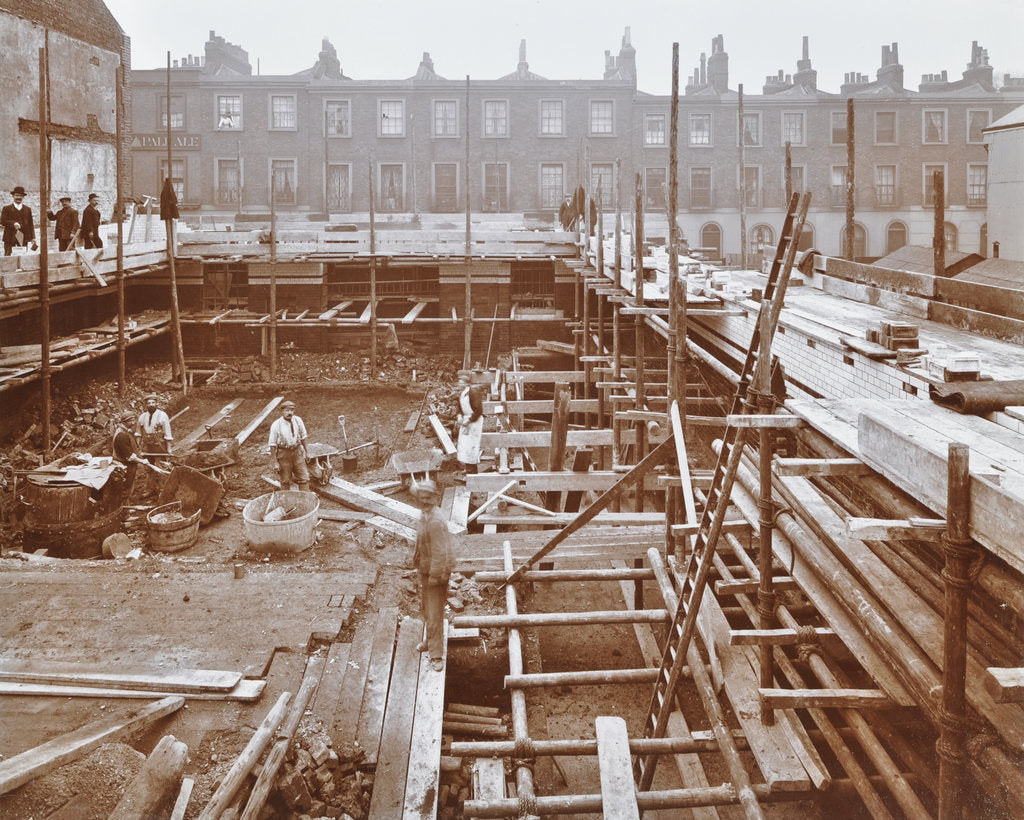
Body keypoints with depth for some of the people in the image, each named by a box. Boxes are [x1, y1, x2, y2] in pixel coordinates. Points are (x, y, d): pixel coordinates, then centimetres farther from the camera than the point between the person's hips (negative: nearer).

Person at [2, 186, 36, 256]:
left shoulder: (28, 209, 16)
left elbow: (30, 224, 10)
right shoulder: (7, 208, 10)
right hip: (10, 238, -1)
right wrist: (13, 224, -18)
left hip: (23, 238, 1)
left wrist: (32, 237, 1)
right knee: (8, 257, -4)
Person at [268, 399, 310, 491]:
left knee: (304, 478, 4)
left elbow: (303, 437, 10)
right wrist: (275, 462, -11)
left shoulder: (298, 421, -4)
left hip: (297, 452, 3)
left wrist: (305, 452, 14)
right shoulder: (276, 425, -14)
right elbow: (273, 445, -10)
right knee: (285, 481, 9)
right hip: (283, 455, -3)